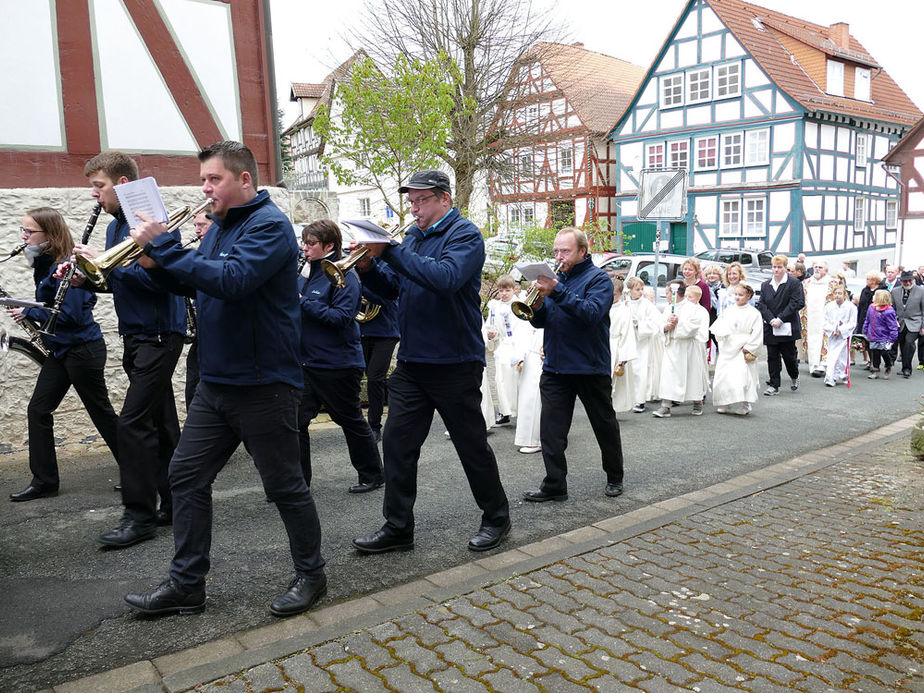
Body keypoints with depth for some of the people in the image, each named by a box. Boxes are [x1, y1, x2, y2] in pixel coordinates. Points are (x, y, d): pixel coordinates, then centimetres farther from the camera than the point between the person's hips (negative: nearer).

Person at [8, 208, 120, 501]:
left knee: (101, 412, 1)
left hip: (82, 350, -9)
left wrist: (29, 312, -13)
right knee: (38, 409, 7)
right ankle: (44, 481, 15)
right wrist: (31, 312, 4)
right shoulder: (45, 263, 10)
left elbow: (71, 314, -22)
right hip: (61, 350, 9)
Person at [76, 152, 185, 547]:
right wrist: (85, 277, 2)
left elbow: (157, 278, -23)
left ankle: (139, 515, 0)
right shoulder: (115, 227, 15)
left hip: (159, 336, -9)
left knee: (133, 422, -10)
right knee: (159, 422, 12)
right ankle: (175, 504, 21)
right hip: (136, 336, 9)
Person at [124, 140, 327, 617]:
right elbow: (194, 282, 18)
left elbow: (231, 280, -28)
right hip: (215, 380, 9)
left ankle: (311, 575, 21)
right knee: (187, 476, 10)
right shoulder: (221, 225, 15)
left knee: (284, 486, 3)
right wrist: (157, 256, 0)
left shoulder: (269, 224, -13)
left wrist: (164, 246, -23)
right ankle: (186, 585, 22)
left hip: (263, 384, -9)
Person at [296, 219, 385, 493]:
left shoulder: (344, 275, -12)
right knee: (295, 420, 3)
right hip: (308, 362, 8)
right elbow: (299, 313, 20)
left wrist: (303, 303, -23)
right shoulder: (308, 277, 12)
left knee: (352, 422, 6)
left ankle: (372, 475, 24)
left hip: (339, 365, -7)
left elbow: (342, 316, -23)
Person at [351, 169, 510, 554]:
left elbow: (445, 278, -28)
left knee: (472, 445, 6)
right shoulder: (413, 235, 13)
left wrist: (389, 251, -26)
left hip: (455, 363, -7)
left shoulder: (464, 234, -9)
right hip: (411, 361, 7)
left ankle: (496, 517, 25)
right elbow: (396, 289, 15)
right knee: (397, 443, 5)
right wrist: (369, 267, -5)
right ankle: (397, 527, 17)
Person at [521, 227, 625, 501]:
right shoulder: (556, 276, 12)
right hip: (555, 366, 5)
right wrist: (538, 303, -13)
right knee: (551, 429, 1)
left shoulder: (598, 278, -6)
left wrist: (557, 291, -29)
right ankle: (554, 485, 9)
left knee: (605, 425, 11)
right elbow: (540, 321, 9)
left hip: (591, 368, -5)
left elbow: (592, 314, -24)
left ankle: (615, 477, 30)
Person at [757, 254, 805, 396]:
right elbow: (761, 305, 4)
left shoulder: (794, 284, -4)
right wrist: (771, 320, -11)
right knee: (772, 357, 3)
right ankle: (774, 386, 9)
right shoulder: (765, 285, 11)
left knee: (789, 355, 3)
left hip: (787, 328, -4)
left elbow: (797, 303, -12)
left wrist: (781, 319, -16)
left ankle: (795, 377, 32)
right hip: (770, 328, 4)